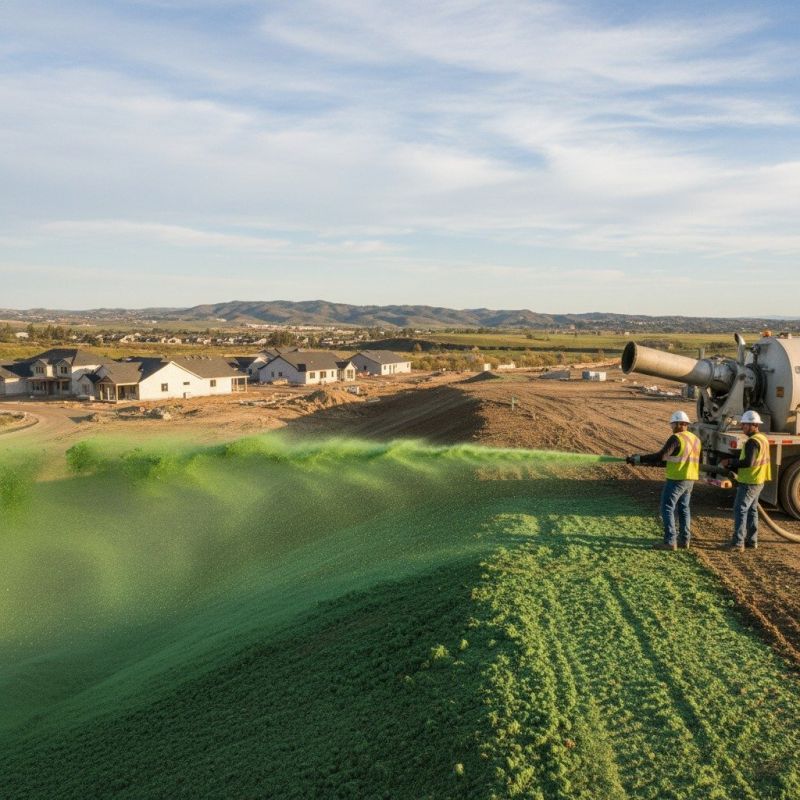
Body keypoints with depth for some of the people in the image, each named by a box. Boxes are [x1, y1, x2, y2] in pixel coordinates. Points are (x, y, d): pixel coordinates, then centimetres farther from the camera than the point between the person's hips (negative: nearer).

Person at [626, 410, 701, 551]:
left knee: (667, 508, -2)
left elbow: (660, 456, -17)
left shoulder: (676, 438, -15)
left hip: (676, 479, -8)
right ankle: (685, 540, 19)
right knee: (684, 508, 17)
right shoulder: (695, 439, 10)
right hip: (690, 479, 8)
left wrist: (637, 459, -13)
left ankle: (670, 541, -4)